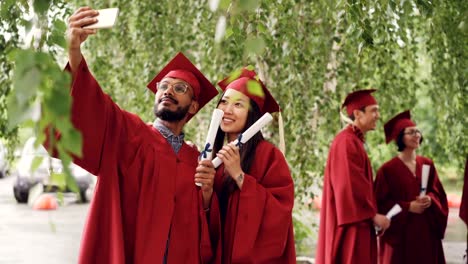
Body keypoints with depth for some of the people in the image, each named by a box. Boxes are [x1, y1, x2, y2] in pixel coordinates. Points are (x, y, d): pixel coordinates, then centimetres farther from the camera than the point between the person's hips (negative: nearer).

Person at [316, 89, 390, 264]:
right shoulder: (346, 142, -15)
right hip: (352, 222, -10)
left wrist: (372, 213, 14)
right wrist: (373, 215, -16)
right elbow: (351, 185, -21)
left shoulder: (355, 141, 17)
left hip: (356, 220, 10)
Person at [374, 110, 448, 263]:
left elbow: (438, 193, 11)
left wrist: (430, 199, -10)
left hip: (426, 231, 5)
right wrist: (408, 207, -18)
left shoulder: (427, 164, 8)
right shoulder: (387, 169, -7)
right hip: (400, 233, -4)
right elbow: (381, 203, -9)